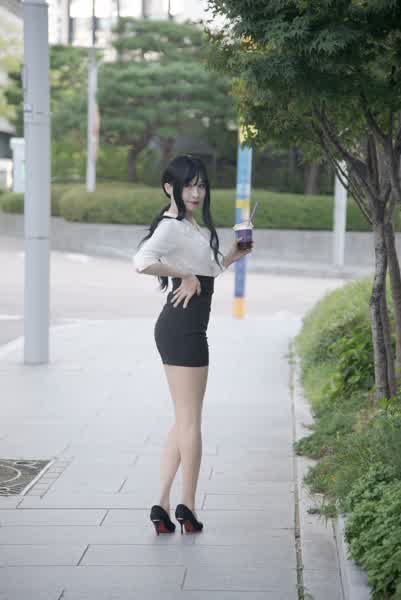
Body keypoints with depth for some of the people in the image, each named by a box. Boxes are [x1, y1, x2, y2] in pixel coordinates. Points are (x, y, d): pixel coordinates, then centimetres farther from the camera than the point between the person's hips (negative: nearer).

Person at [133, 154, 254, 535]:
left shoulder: (188, 225, 18)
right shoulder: (171, 225, -13)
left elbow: (205, 273, 29)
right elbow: (143, 262, -32)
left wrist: (232, 257, 21)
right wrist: (185, 276, -21)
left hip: (181, 329, 10)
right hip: (184, 328, -10)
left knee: (184, 421, 14)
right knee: (190, 420, 0)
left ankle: (163, 505, 14)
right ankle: (187, 507, 10)